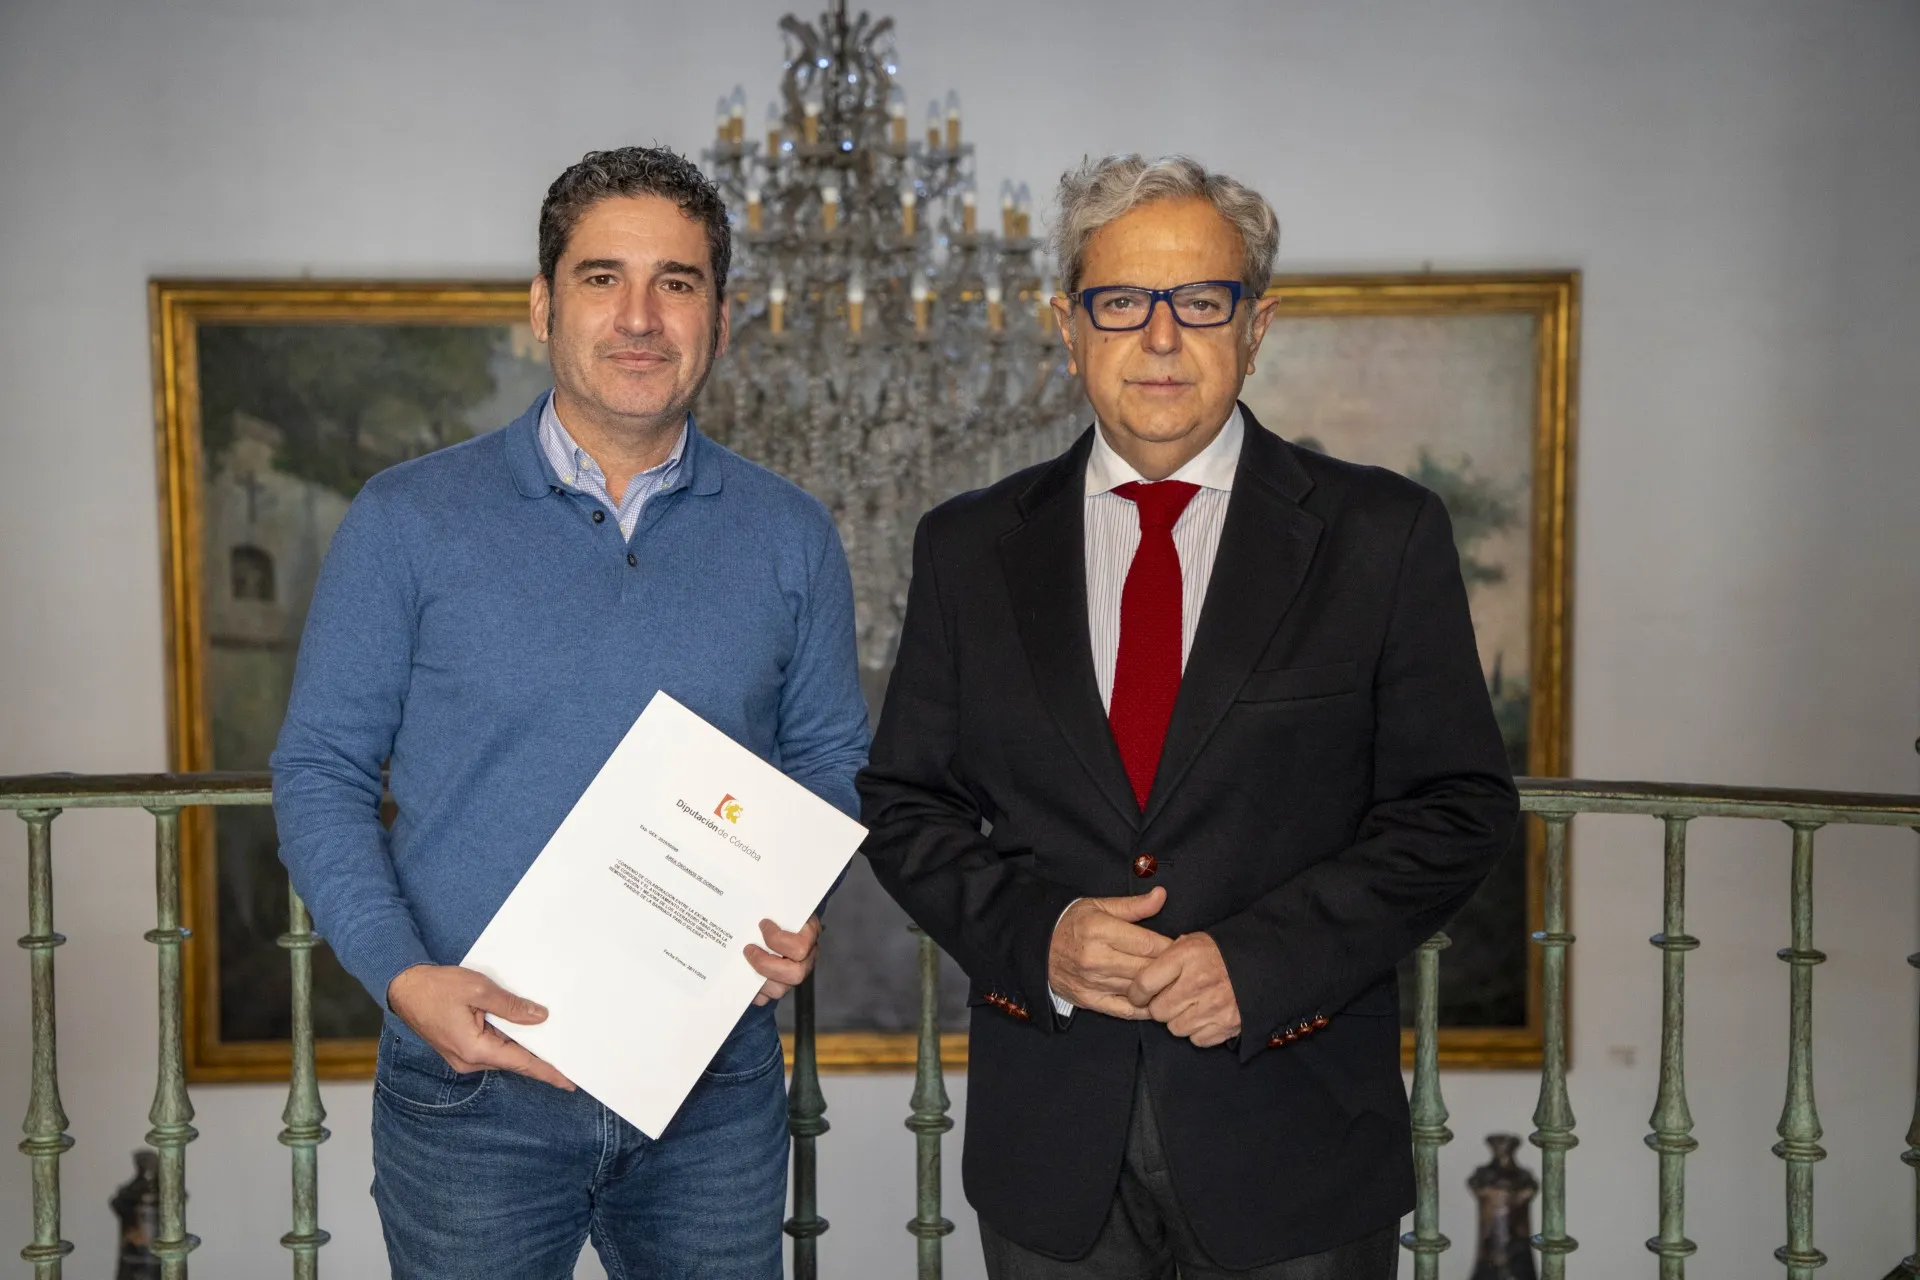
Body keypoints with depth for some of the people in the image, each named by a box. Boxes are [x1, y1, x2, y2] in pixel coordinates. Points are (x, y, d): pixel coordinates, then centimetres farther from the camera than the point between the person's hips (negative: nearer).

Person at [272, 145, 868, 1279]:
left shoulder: (790, 537, 3)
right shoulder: (408, 520, -3)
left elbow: (832, 756, 10)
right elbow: (323, 766, -2)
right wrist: (402, 974, -15)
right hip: (474, 1076, -1)